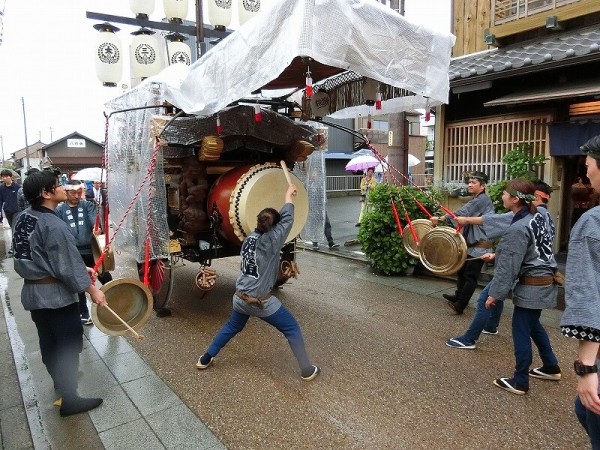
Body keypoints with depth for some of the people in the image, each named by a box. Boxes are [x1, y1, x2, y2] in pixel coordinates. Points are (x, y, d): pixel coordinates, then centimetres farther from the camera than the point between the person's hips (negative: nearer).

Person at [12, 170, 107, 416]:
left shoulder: (22, 218, 2)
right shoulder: (53, 226, -25)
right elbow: (67, 265, -22)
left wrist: (82, 268, 11)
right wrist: (92, 290, -11)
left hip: (32, 292, 9)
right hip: (55, 295, -8)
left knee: (48, 343, 23)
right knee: (69, 345, 4)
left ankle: (59, 380, 43)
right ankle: (69, 400, 15)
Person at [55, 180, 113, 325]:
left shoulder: (87, 205, 4)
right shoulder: (59, 210, 3)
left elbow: (94, 219, -14)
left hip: (91, 249, 0)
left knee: (106, 279, 6)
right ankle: (84, 314, 26)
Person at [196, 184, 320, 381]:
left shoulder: (249, 238, 3)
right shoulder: (270, 241, -15)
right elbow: (287, 219, -9)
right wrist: (288, 195, 4)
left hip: (239, 298, 7)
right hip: (261, 302, -6)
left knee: (231, 327, 31)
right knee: (292, 329, 9)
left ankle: (205, 359, 41)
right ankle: (307, 370, 15)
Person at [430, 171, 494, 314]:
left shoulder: (483, 199, -16)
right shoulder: (475, 200, 16)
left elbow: (462, 212, -26)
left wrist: (440, 219, -29)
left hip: (480, 245, -10)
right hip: (470, 243, 10)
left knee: (470, 275, -8)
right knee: (461, 270, 18)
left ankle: (460, 306, -7)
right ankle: (459, 296, 33)